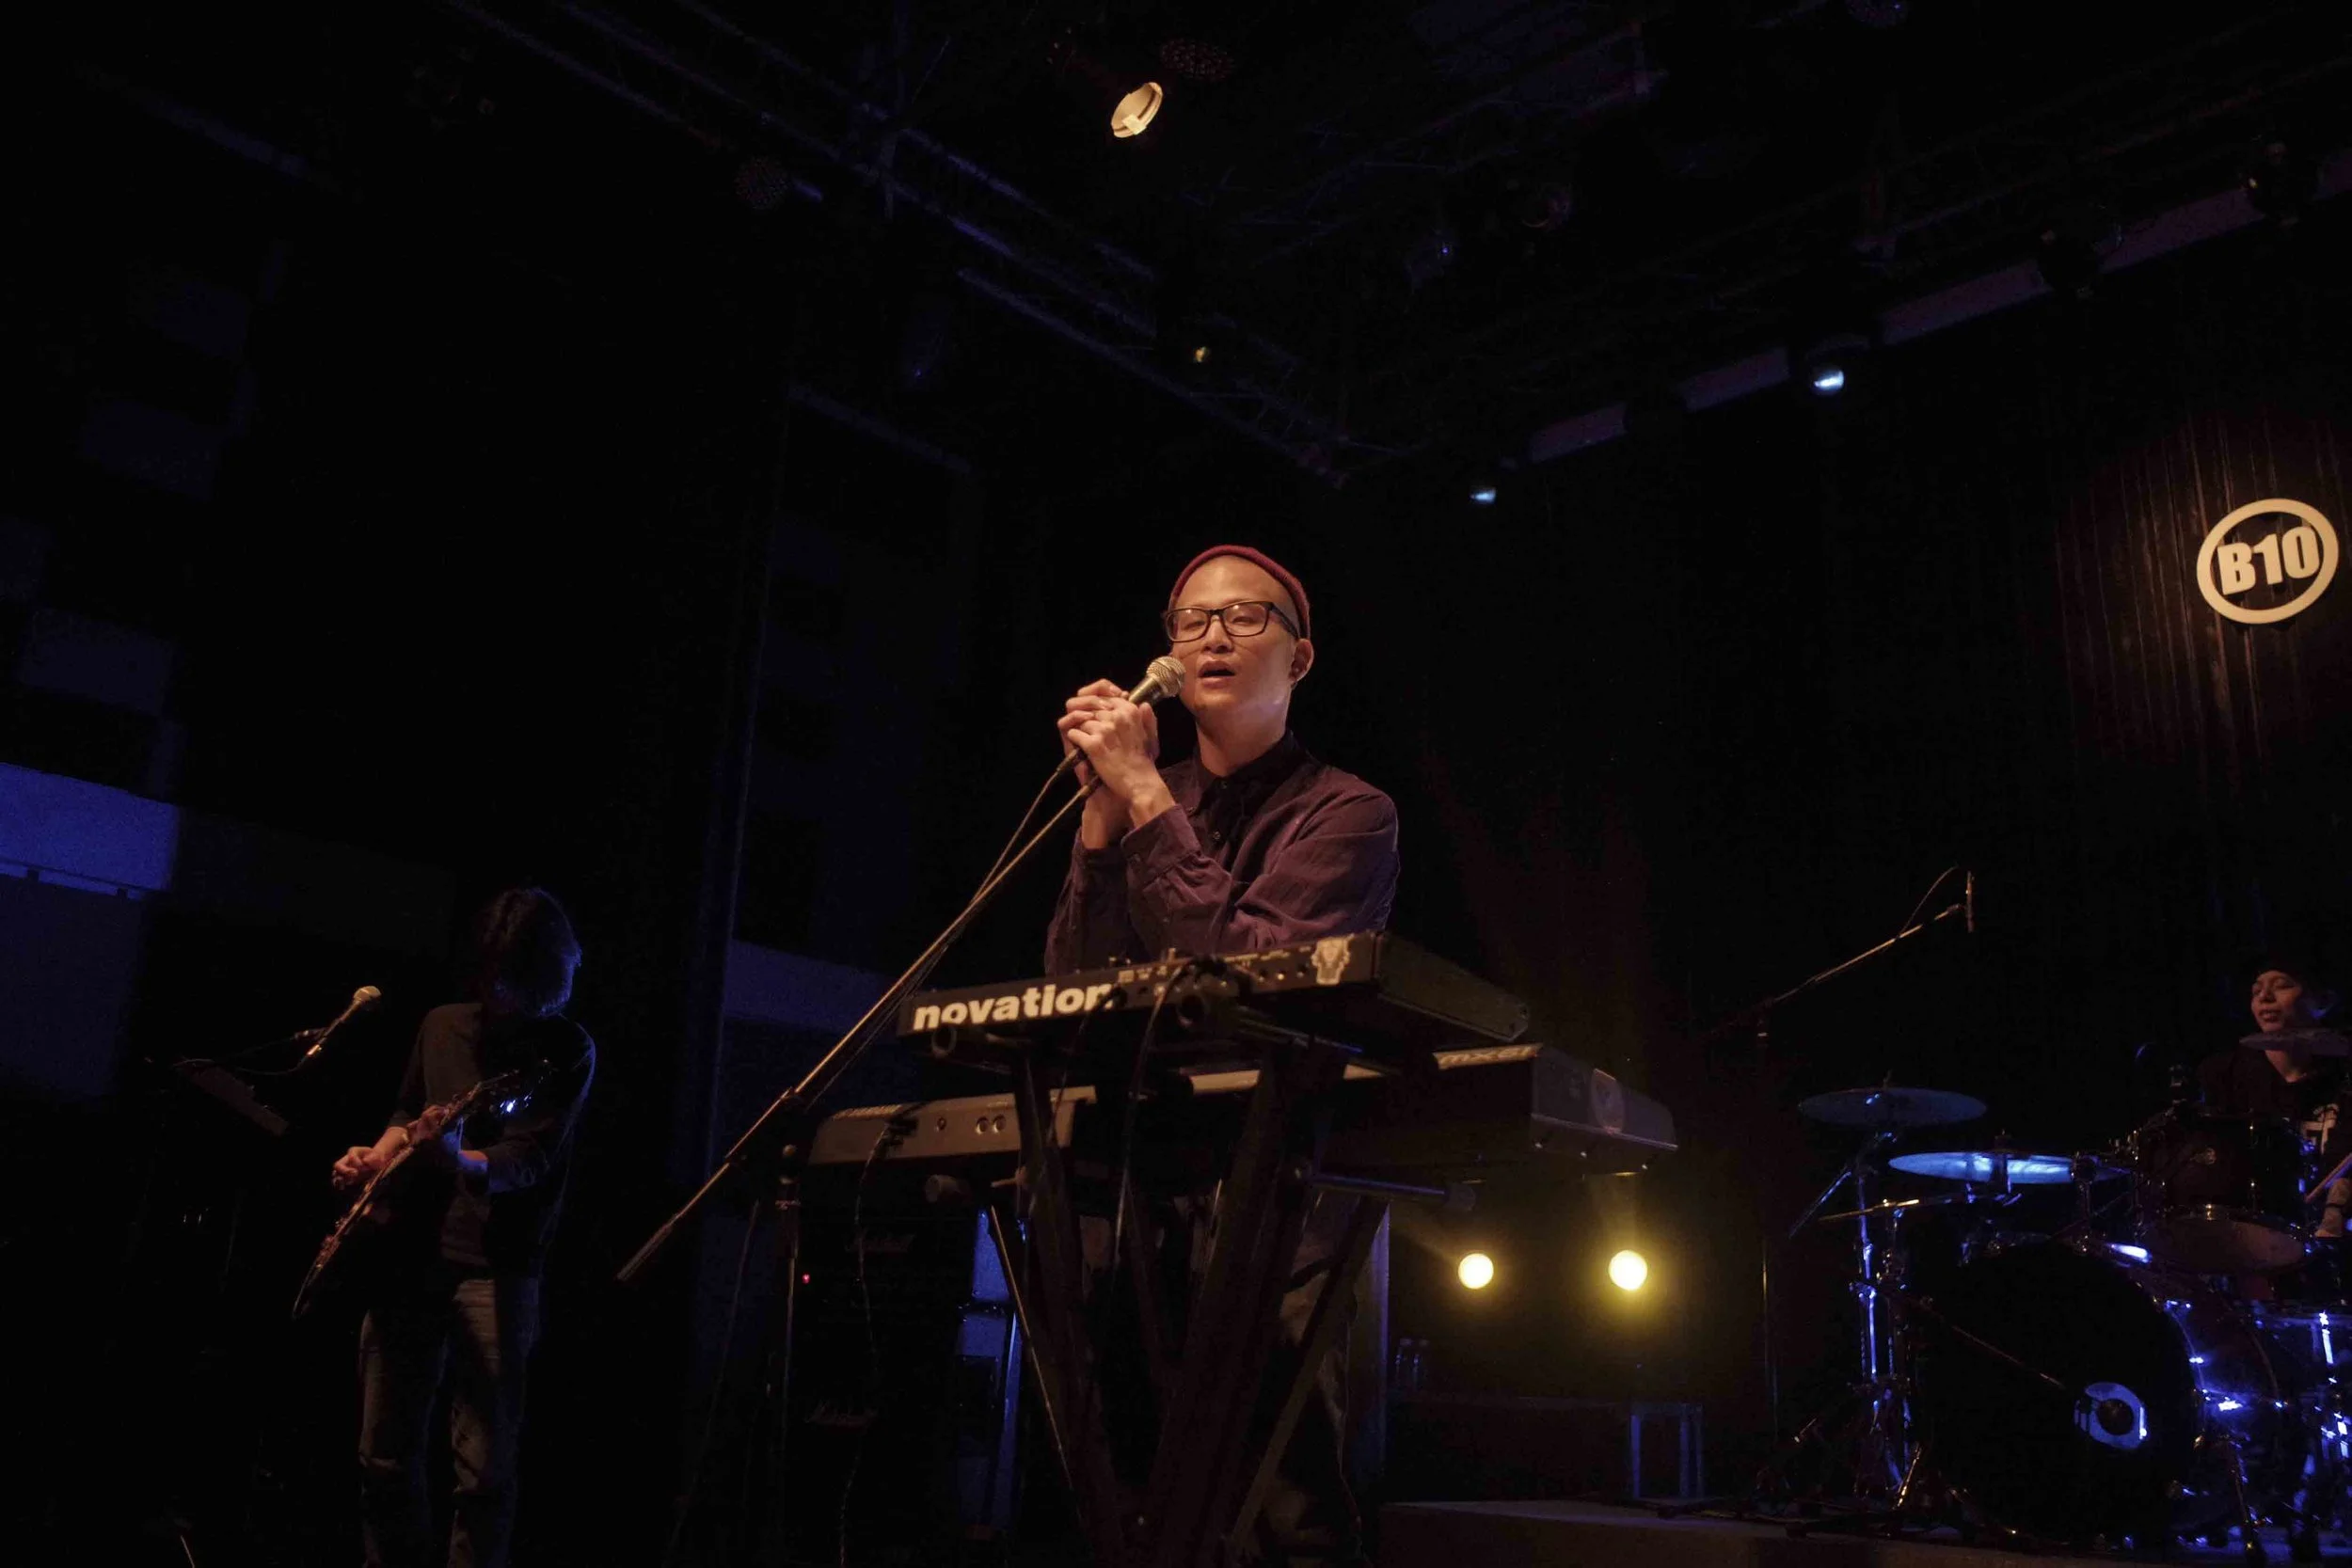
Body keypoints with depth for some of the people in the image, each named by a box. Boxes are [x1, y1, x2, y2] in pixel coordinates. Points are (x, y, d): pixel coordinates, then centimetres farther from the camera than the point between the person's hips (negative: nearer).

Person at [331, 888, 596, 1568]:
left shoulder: (567, 1050, -6)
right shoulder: (441, 1025, 10)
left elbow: (530, 1159, -18)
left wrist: (459, 1163, -38)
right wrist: (377, 1157, 1)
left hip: (495, 1268, -5)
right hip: (409, 1253, 5)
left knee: (484, 1468, -6)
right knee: (385, 1452, 10)